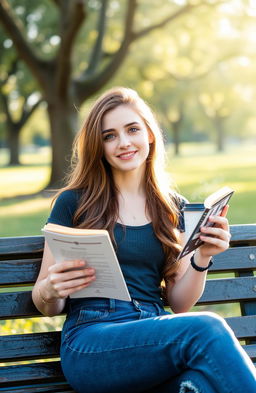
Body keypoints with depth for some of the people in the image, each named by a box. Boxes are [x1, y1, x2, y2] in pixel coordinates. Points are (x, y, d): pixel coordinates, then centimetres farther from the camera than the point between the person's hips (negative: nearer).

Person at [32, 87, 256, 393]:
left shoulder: (172, 207, 17)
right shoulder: (74, 203, 7)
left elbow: (179, 303, 15)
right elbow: (48, 307, 10)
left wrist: (201, 259, -3)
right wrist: (50, 290, -14)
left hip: (155, 338, 3)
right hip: (91, 341, -2)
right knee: (206, 330, -31)